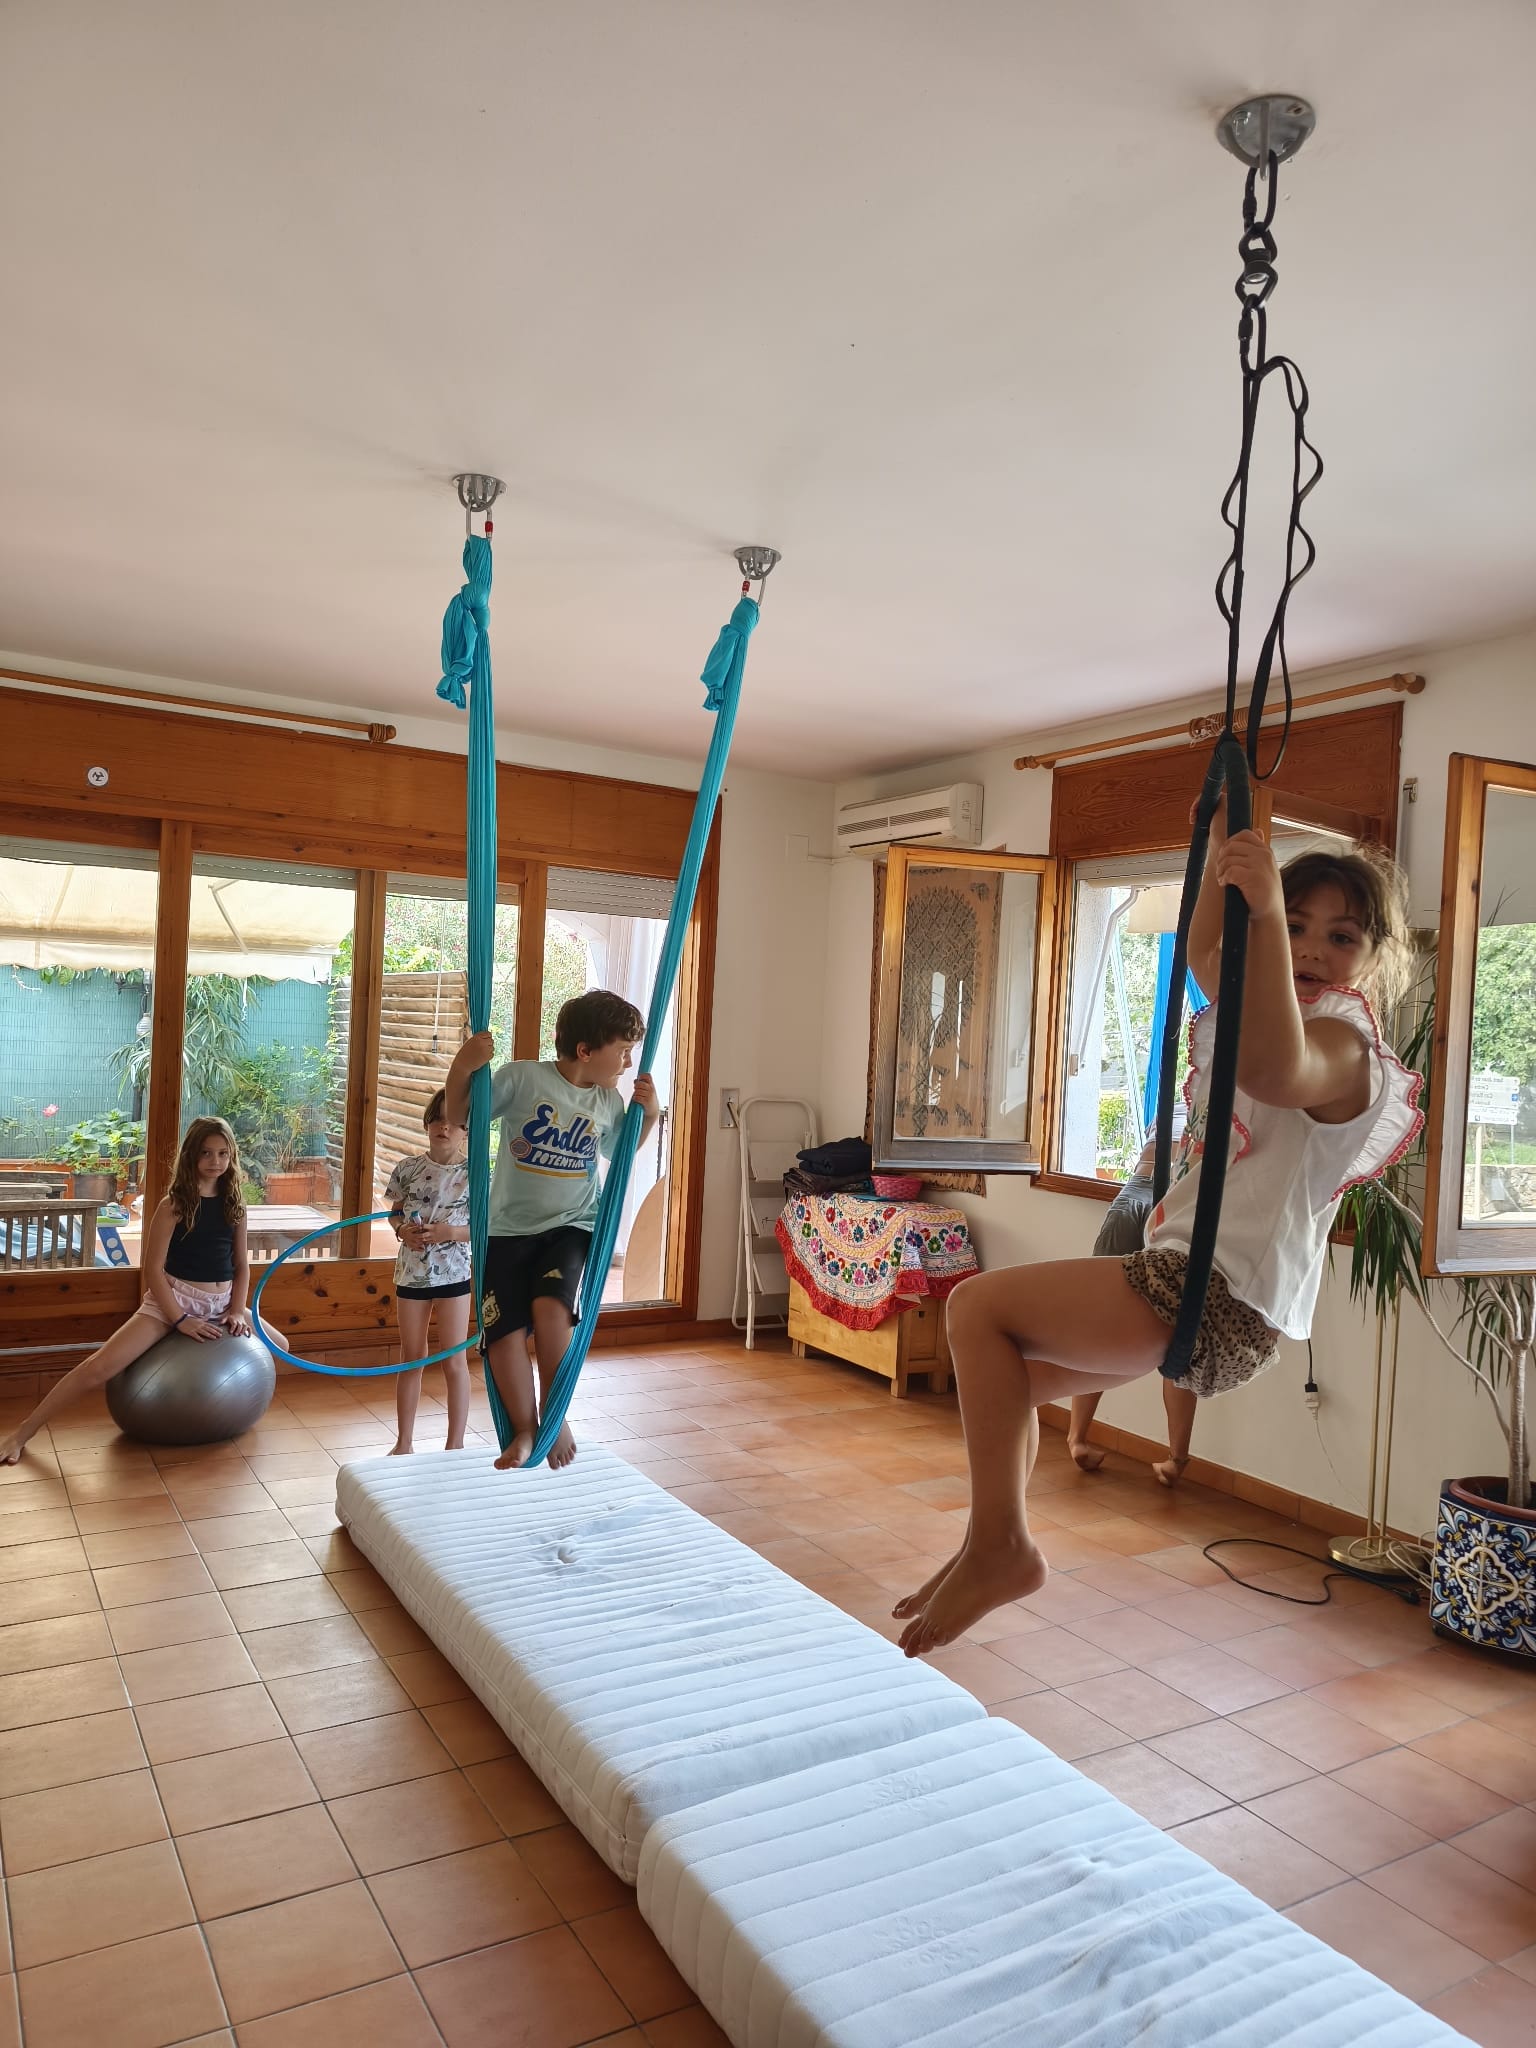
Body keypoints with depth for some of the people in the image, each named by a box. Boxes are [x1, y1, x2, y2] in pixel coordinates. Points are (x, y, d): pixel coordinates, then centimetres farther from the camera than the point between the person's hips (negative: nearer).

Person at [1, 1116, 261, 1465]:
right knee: (100, 1367, -18)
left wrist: (237, 1310, -6)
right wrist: (179, 1319, -17)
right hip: (171, 1299, -5)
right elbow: (153, 1269, -12)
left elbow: (241, 1265, 7)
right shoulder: (173, 1206, -11)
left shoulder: (234, 1204, 2)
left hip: (221, 1303, 5)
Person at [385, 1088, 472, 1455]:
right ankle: (403, 1443, 27)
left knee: (454, 1361, 4)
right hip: (411, 1274, 3)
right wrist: (402, 1230, -11)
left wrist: (452, 1232, -21)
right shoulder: (408, 1168, -2)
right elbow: (395, 1213, 10)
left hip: (453, 1276, -2)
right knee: (412, 1358, 14)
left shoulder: (474, 1175, -10)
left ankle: (455, 1445, 18)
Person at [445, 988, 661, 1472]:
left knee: (550, 1304, -25)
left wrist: (648, 1115, 5)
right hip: (509, 1227, -1)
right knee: (505, 1330, -11)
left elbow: (620, 1153, 23)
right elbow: (459, 1116, -4)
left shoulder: (609, 1101, 3)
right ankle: (524, 1430, 9)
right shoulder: (522, 1077, -11)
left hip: (571, 1225, 1)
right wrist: (463, 1067, -22)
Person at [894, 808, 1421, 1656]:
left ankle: (999, 1546, -6)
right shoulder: (1281, 1014, 15)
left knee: (979, 1306, -13)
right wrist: (1221, 846, 24)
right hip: (1194, 1285, 11)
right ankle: (993, 1548, 28)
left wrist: (1261, 914, -43)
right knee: (1013, 1371, 20)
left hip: (1217, 1299, -11)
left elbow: (1276, 1071, -39)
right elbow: (1204, 953, 30)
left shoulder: (1341, 1043, -14)